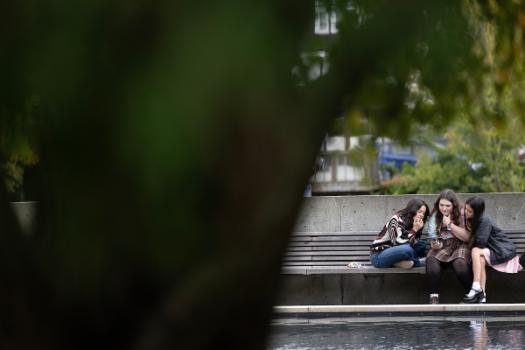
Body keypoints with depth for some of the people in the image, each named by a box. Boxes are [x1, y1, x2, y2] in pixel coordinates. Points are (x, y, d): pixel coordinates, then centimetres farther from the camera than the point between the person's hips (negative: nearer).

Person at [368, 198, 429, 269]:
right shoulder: (396, 221, -17)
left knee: (422, 244, -3)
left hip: (393, 254, 8)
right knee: (407, 249, -33)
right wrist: (414, 230, -23)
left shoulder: (414, 224, 6)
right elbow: (398, 244, -25)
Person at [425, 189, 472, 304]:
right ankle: (434, 298, -31)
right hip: (441, 247, 2)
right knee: (431, 260, -33)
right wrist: (434, 244, -14)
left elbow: (467, 237, -6)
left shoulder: (462, 215, 1)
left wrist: (450, 224, -9)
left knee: (460, 264, -37)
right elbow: (432, 237, 11)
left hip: (459, 246, -2)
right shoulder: (435, 217, 10)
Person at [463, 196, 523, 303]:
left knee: (476, 252, -26)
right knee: (481, 260, -22)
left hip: (504, 249, -8)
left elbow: (480, 242, -24)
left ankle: (476, 288, -35)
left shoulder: (484, 221, -19)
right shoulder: (472, 220, 6)